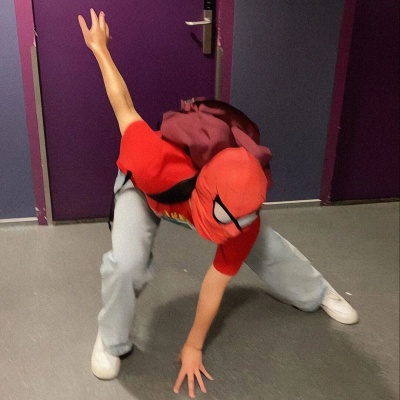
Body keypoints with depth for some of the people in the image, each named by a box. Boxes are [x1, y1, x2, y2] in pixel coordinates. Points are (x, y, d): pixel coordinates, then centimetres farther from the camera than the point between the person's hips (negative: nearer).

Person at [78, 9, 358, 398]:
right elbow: (126, 110, -31)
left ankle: (316, 293, 36)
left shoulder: (245, 216, -36)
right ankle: (111, 343, 4)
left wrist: (193, 347, -13)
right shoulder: (156, 170, -48)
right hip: (145, 189, -2)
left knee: (267, 248, 4)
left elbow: (216, 282, -23)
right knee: (126, 263, -28)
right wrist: (100, 49, -16)